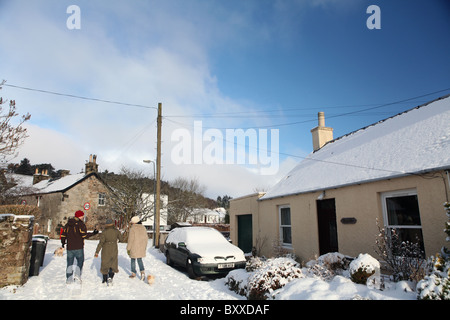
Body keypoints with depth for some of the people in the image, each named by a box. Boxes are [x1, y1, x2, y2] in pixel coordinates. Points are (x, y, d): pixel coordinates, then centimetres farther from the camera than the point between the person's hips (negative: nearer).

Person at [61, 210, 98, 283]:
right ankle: (77, 275, -6)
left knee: (69, 263, 12)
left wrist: (63, 243, 27)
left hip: (69, 247, 5)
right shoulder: (81, 224, -9)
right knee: (80, 261, 9)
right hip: (78, 247, -5)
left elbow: (63, 234, 12)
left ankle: (68, 279, 12)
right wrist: (93, 233, -5)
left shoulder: (68, 224, 10)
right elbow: (84, 235, -15)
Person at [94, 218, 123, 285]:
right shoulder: (116, 231, -5)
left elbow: (101, 243, -15)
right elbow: (121, 240, 2)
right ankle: (110, 278, -13)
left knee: (105, 264, 18)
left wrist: (97, 252, -10)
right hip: (114, 250, 0)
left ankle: (105, 279, 31)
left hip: (105, 251, 0)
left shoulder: (104, 232, -10)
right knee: (113, 265, 10)